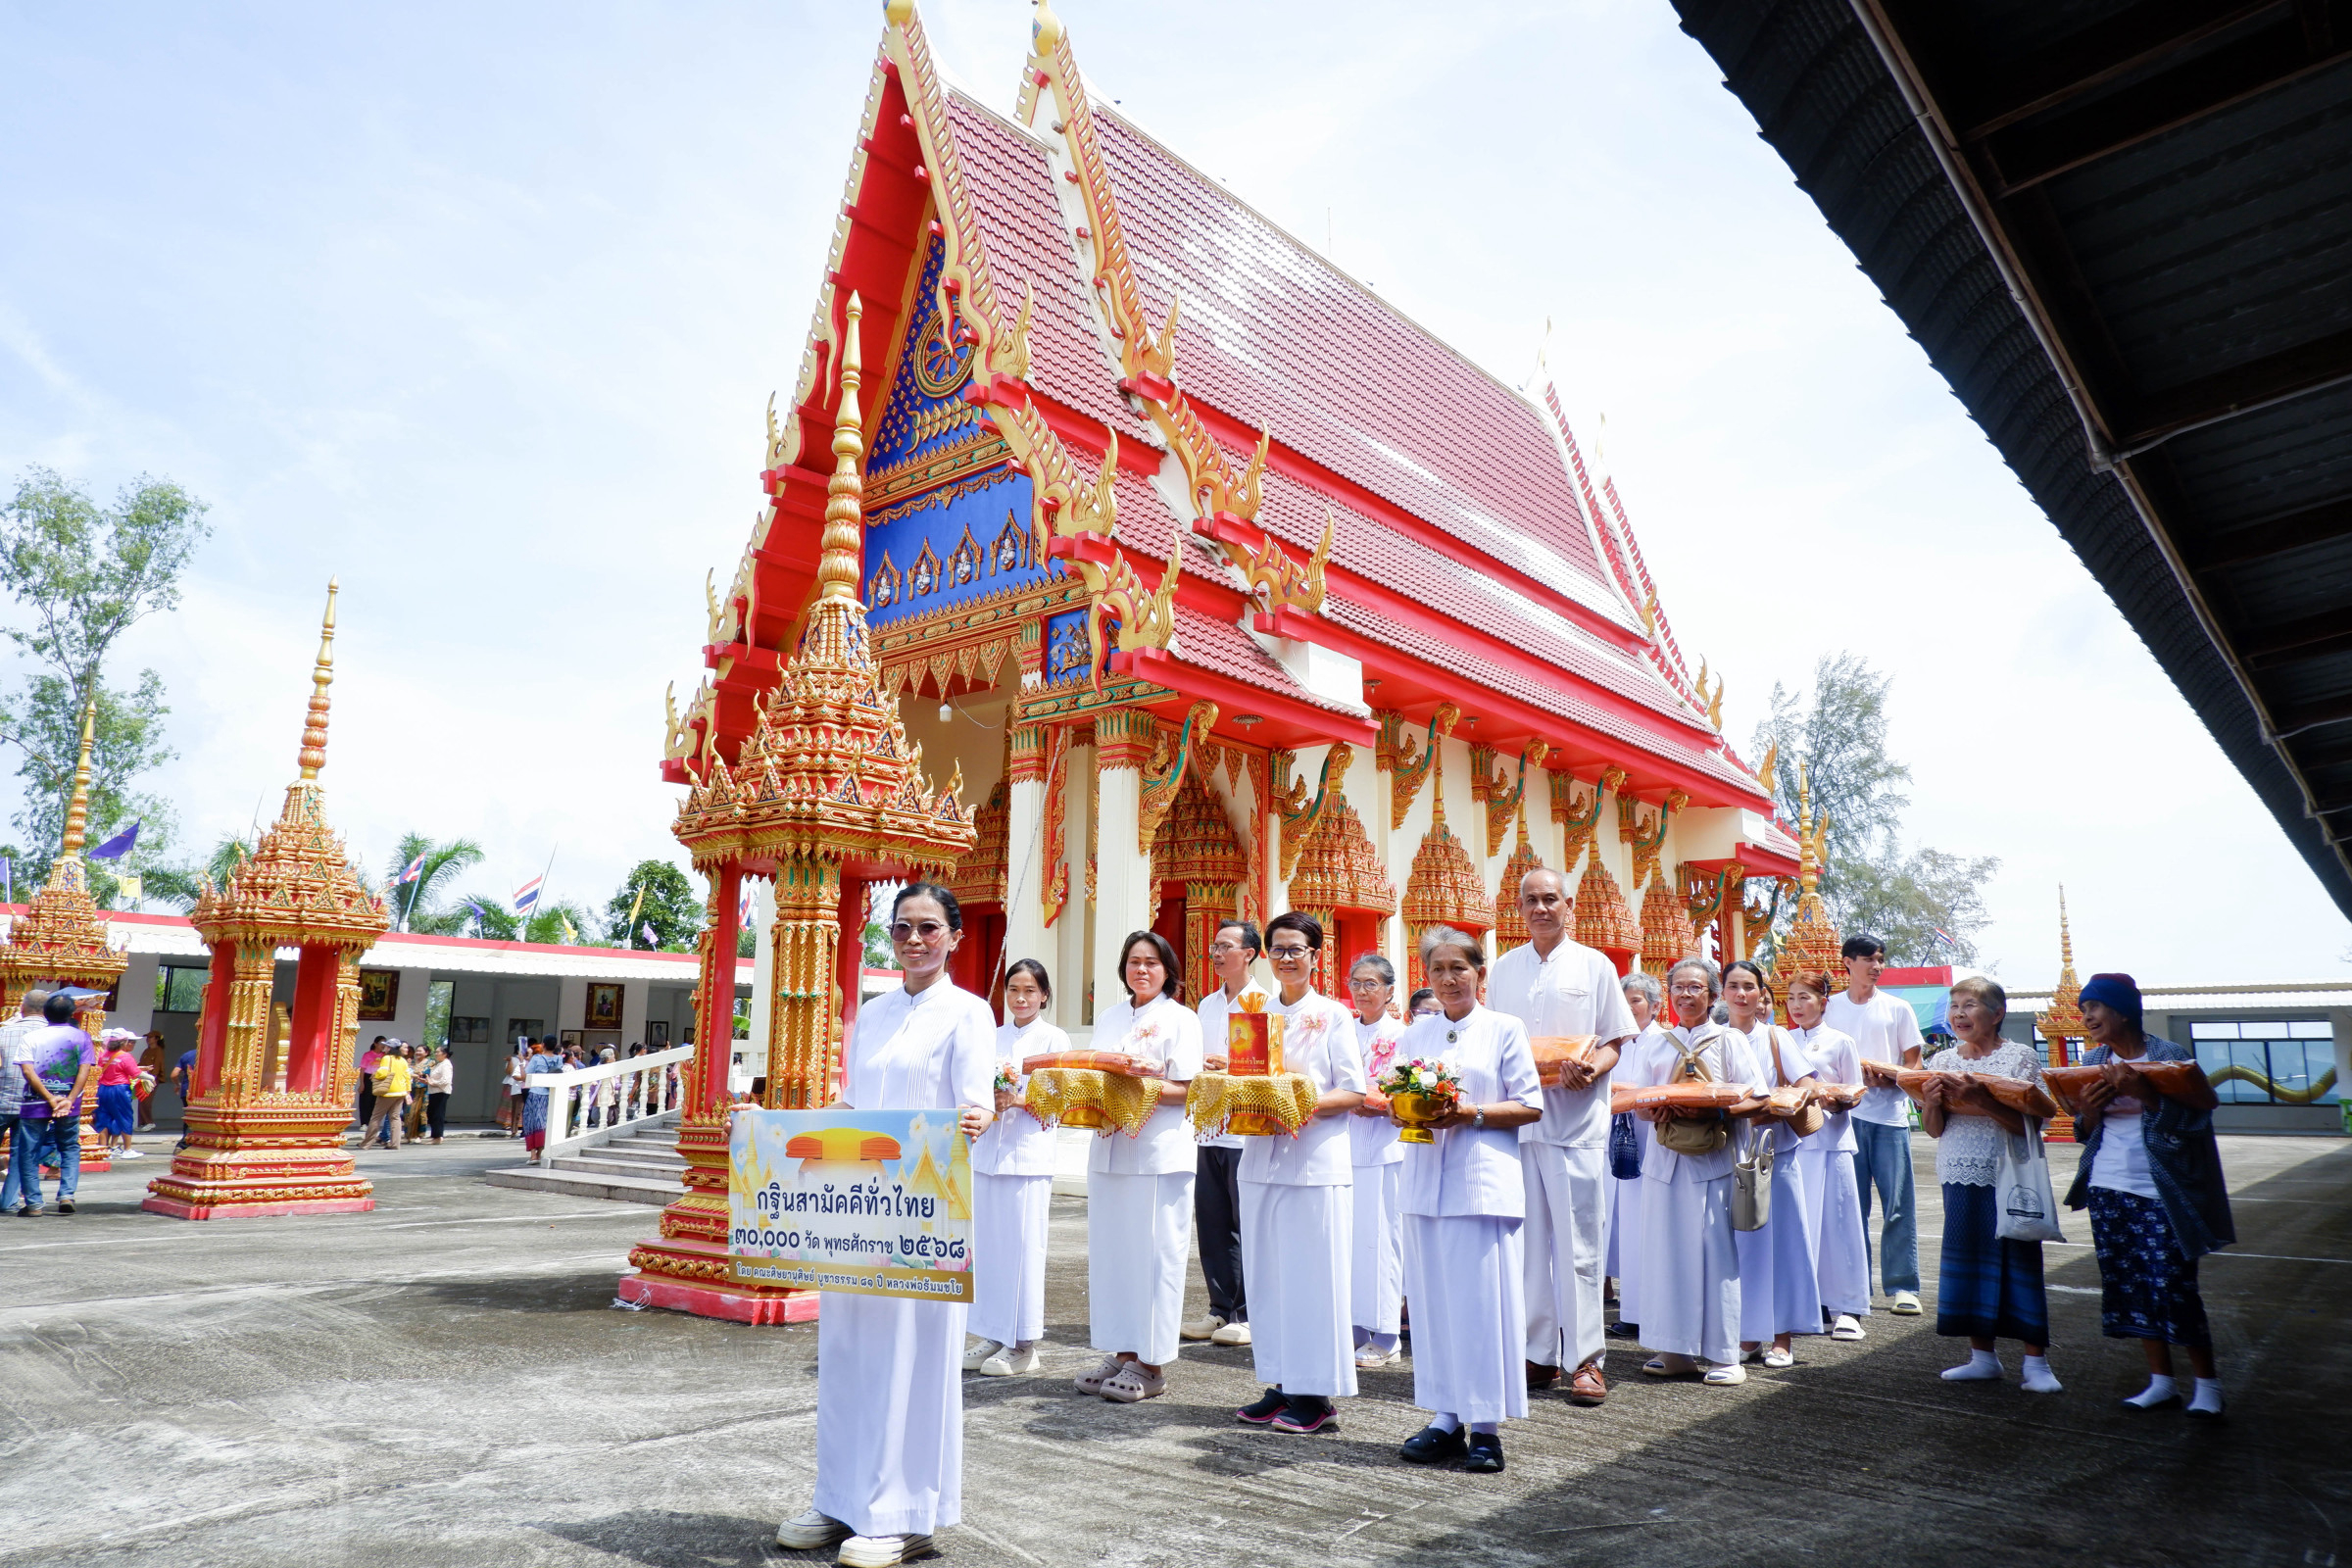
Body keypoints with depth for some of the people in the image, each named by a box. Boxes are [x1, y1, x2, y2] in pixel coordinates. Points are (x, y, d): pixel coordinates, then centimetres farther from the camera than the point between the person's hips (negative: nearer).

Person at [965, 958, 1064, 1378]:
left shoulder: (1054, 1040, 1)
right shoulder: (993, 1038, 15)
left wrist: (1019, 1100, -20)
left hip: (1028, 1154, -5)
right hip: (987, 1150, 5)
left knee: (1023, 1245, -3)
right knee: (986, 1245, 6)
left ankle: (1023, 1346, 5)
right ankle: (992, 1335, 17)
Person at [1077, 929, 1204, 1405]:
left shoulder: (1181, 1019, 0)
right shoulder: (1108, 1019, 17)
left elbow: (1187, 1090, -8)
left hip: (1159, 1153, -6)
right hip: (1109, 1148, 6)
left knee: (1154, 1253, -3)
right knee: (1109, 1252, 8)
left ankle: (1151, 1364, 5)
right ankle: (1122, 1353, 18)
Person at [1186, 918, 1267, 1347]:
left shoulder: (1265, 1002, -5)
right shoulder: (1207, 1004, 17)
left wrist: (1228, 1066, -19)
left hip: (1246, 1129, -6)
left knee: (1246, 1226, 0)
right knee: (1211, 1222, 9)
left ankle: (1246, 1314, 8)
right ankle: (1220, 1308, 19)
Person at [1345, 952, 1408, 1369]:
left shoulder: (1402, 1035, 0)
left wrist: (1379, 1106, -19)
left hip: (1386, 1148, -4)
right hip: (1344, 1144, 5)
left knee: (1381, 1237, -3)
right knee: (1347, 1237, 4)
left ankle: (1386, 1338, 5)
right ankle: (1356, 1329, 14)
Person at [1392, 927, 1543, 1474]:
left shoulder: (1505, 1029, 2)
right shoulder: (1414, 1036, 14)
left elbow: (1530, 1106, -3)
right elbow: (1396, 1103, 15)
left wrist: (1471, 1113, -15)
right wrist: (1403, 1112, -7)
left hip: (1483, 1178, -4)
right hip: (1425, 1179, 4)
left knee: (1483, 1299, -3)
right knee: (1432, 1299, 6)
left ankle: (1486, 1425, 7)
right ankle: (1444, 1419, 15)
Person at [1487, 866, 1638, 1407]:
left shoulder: (1595, 966, 4)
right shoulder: (1503, 969, 12)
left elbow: (1613, 1043, 3)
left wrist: (1592, 1069, -17)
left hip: (1576, 1119, -3)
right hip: (1515, 1118, 3)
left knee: (1579, 1245, -1)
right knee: (1527, 1241, 7)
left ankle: (1585, 1360, 8)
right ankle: (1538, 1354, 17)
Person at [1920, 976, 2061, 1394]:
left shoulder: (2020, 1057, -4)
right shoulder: (1942, 1061, 7)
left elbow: (2031, 1124, -12)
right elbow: (1933, 1130, 8)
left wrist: (1987, 1104, -24)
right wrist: (1932, 1101, -11)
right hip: (1961, 1176, 4)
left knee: (2020, 1260, -1)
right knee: (1969, 1259, 8)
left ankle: (2036, 1360, 10)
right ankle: (1982, 1356, 18)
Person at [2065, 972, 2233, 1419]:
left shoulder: (2170, 1056, -7)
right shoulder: (2094, 1062, 8)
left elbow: (2191, 1121, -12)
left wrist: (2145, 1095, -25)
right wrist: (2089, 1109, -9)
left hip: (2159, 1192, -5)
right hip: (2107, 1189, 5)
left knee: (2171, 1286, -6)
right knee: (2128, 1284, 7)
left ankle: (2207, 1381, 11)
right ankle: (2161, 1381, 18)